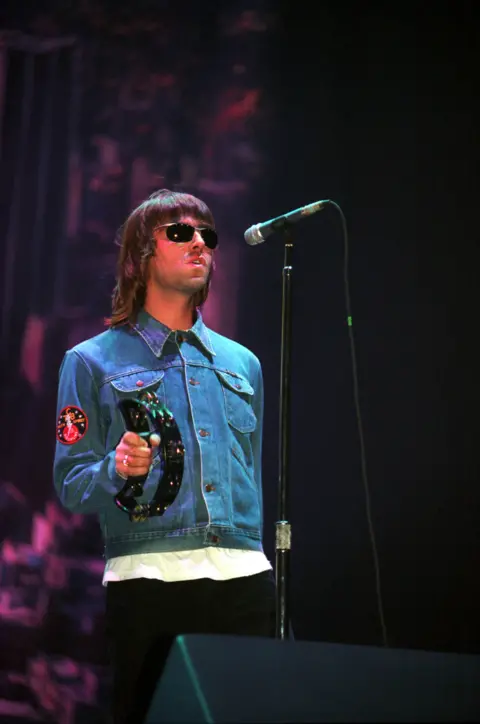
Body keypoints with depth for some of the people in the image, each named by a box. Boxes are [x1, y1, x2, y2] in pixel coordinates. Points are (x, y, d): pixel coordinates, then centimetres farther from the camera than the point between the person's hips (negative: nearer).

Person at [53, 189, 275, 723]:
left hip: (246, 580, 4)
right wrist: (117, 471, -20)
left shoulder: (242, 363, 19)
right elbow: (70, 483, 1)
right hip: (148, 577, -3)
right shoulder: (93, 361, 6)